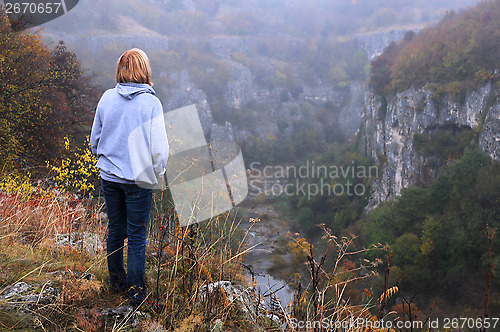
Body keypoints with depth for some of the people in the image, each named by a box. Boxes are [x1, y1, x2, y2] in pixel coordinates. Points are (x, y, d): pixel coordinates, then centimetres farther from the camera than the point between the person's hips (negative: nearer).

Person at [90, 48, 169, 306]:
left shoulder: (107, 98, -2)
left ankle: (116, 281, 33)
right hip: (138, 179, -4)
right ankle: (136, 292, 15)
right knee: (136, 236, 5)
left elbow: (94, 140, 8)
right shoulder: (150, 102, -13)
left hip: (109, 177, 4)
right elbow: (159, 147, -12)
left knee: (115, 229, 18)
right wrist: (157, 175, 3)